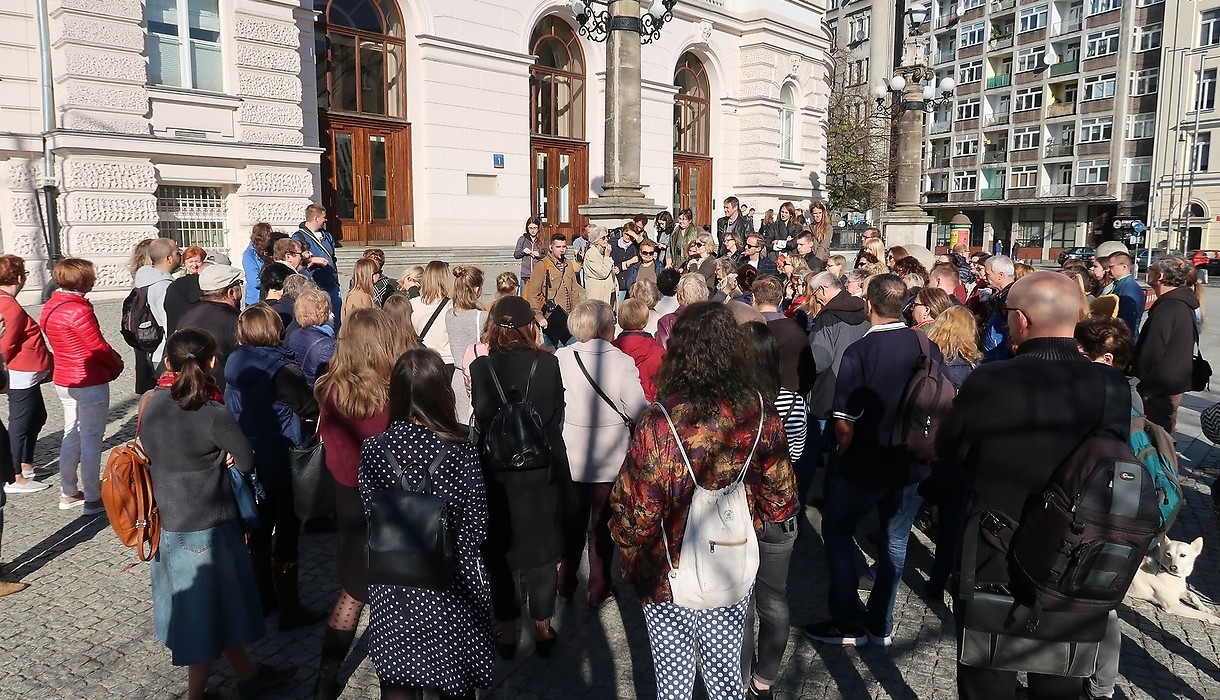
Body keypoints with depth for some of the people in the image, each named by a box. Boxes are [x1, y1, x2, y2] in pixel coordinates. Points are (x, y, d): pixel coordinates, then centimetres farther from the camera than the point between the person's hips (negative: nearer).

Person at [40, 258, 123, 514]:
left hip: (63, 380, 9)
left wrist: (111, 363, 7)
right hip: (90, 383, -9)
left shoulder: (50, 307, 6)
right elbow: (99, 347, -18)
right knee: (91, 440, 1)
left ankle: (68, 493, 27)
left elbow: (68, 345, 10)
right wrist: (117, 364, 2)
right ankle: (93, 499, 10)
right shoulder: (78, 311, -22)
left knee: (71, 436, 18)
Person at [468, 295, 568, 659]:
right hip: (541, 472, 0)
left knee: (498, 551, 16)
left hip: (496, 474, 0)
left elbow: (482, 417, -13)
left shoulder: (480, 367, -12)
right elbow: (556, 417, -6)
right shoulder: (548, 364, -11)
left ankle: (506, 632, 25)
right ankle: (543, 629, 25)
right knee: (541, 550, 15)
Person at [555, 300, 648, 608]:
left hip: (569, 458, 2)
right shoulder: (622, 362, -19)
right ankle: (599, 591, 25)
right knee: (602, 526, 15)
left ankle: (565, 585, 33)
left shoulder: (560, 359, -12)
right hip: (610, 461, -2)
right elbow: (639, 411, -17)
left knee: (572, 524, 20)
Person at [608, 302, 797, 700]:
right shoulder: (761, 416, -13)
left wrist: (631, 563, 1)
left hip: (668, 578, -3)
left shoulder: (659, 423, -25)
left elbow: (635, 513, -19)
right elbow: (781, 501, -2)